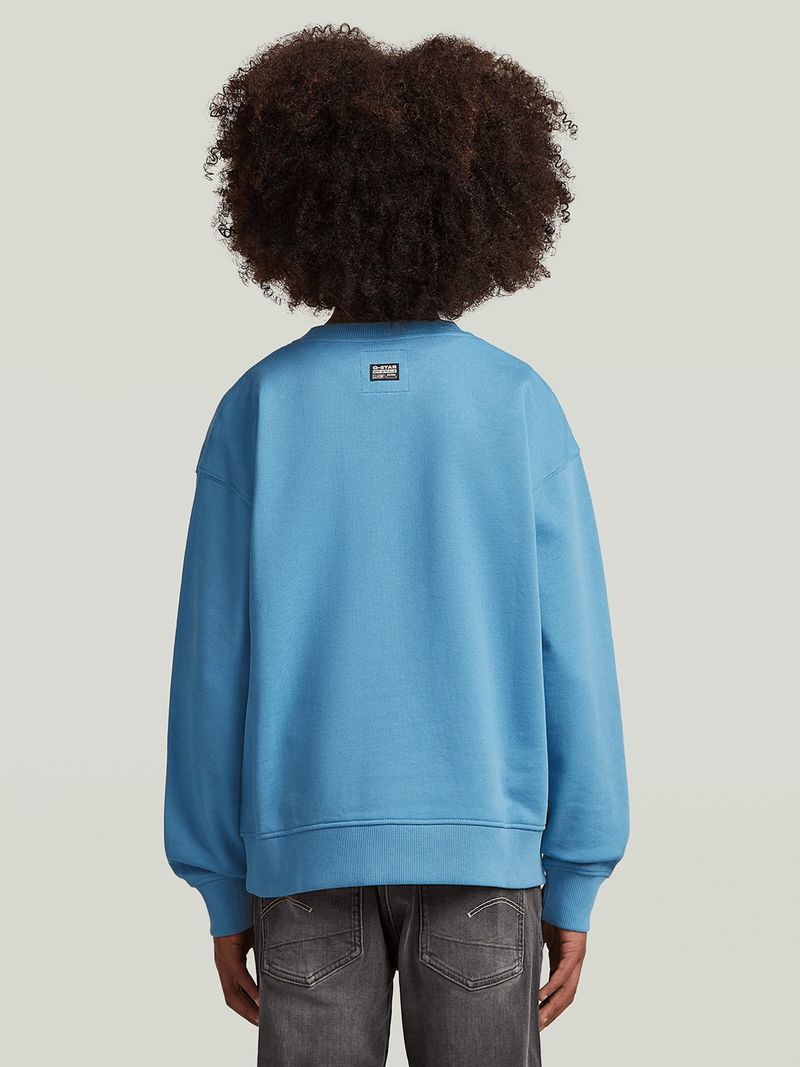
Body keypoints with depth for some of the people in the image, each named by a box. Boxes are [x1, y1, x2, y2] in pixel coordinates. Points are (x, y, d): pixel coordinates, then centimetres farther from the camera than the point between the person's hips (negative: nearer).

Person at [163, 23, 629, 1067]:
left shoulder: (256, 411, -2)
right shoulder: (520, 404, -4)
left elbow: (215, 666, -2)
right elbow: (570, 655, -5)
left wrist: (222, 892, 6)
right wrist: (576, 885, 3)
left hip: (305, 845, 1)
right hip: (483, 841, 0)